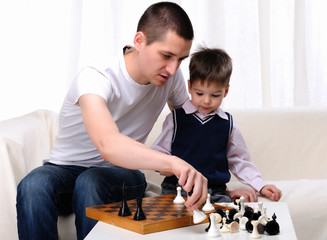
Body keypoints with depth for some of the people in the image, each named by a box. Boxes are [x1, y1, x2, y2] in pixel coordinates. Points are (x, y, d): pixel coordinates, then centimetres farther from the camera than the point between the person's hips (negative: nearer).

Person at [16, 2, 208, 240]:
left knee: (91, 183, -34)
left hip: (122, 174, 3)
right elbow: (108, 144, -47)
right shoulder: (96, 78, -27)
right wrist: (172, 162, -63)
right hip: (65, 168, -2)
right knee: (33, 187, -37)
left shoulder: (171, 75, -8)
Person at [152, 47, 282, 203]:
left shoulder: (228, 123, 10)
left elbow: (238, 160, 19)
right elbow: (159, 152, 8)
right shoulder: (176, 118, 3)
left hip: (216, 192, 2)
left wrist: (261, 186, 11)